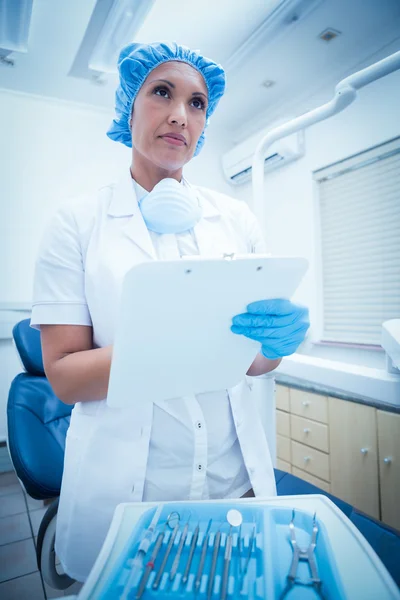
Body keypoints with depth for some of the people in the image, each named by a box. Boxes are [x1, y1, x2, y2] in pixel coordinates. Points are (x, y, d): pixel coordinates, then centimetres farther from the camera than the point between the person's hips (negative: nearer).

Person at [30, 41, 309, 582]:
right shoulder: (78, 223, -6)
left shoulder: (237, 219, 3)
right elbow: (63, 375, -10)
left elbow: (261, 361, 3)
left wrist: (278, 336, -20)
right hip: (121, 485, -2)